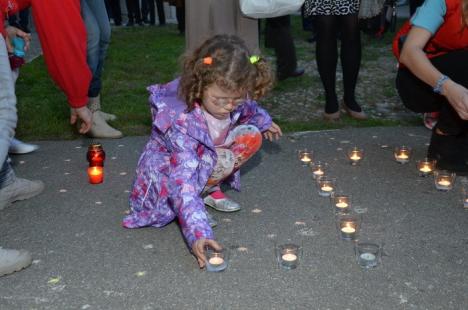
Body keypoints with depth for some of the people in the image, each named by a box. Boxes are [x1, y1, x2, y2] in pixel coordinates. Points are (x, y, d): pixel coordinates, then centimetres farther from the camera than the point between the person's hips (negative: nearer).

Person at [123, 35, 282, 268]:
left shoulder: (233, 98, -21)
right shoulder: (182, 121, -40)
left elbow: (249, 109, 7)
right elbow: (184, 181, -45)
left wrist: (263, 121, 25)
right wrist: (198, 233, -53)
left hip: (206, 156, 7)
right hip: (167, 167, -7)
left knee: (252, 135, -11)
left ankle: (209, 188, -4)